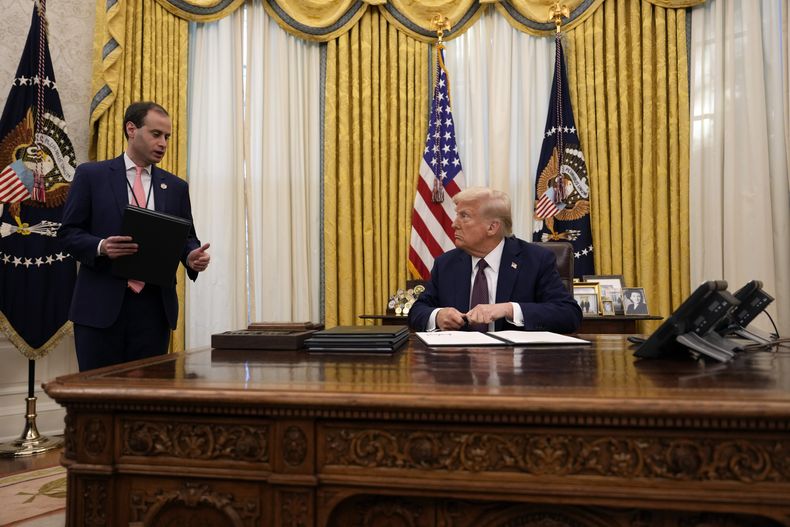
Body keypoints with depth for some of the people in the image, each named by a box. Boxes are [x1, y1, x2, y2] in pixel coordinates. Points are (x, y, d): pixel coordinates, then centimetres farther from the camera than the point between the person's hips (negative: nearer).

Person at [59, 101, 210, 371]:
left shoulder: (176, 186, 12)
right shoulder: (91, 175, 4)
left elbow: (187, 237, 14)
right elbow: (68, 232, 2)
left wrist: (192, 256, -9)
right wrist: (101, 247, -18)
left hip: (154, 306, 3)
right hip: (101, 304, -2)